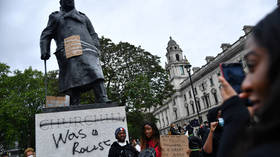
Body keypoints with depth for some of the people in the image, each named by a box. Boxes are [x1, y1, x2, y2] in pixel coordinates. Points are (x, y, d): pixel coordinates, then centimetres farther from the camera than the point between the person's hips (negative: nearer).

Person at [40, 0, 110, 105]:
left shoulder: (83, 17, 34)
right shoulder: (55, 17, 29)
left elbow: (93, 36, 24)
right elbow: (46, 36, 19)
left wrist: (96, 50, 5)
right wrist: (44, 50, 1)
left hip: (87, 51, 2)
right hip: (69, 52, -1)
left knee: (95, 74, -20)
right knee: (72, 81, -13)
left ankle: (103, 101, -30)